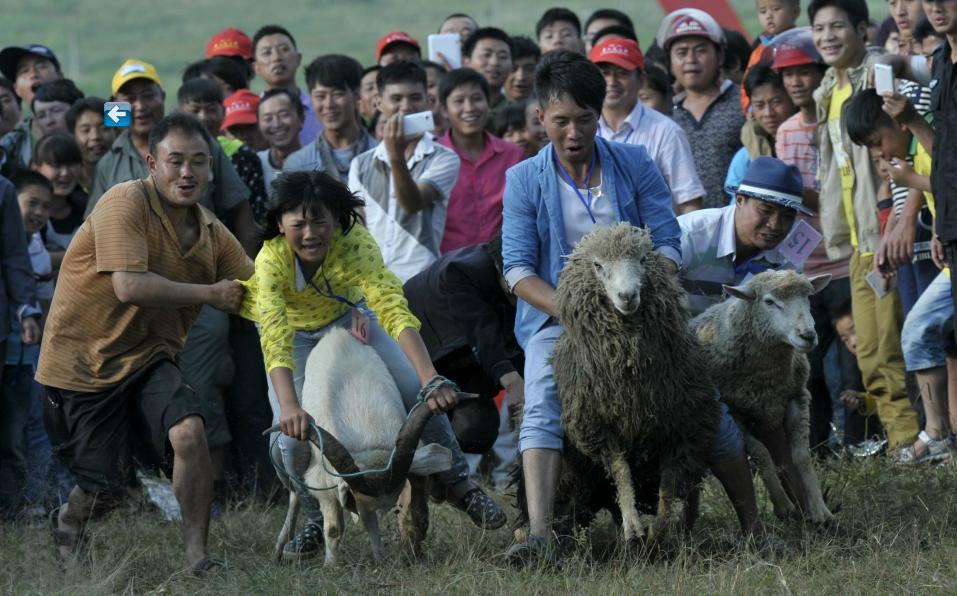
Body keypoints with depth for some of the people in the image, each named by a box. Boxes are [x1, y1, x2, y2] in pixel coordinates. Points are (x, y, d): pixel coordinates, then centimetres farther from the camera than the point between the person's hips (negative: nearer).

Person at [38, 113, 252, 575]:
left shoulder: (212, 232, 3)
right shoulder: (126, 204, -19)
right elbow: (130, 286, -30)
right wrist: (210, 294, -20)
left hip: (147, 358, 5)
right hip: (82, 360, -5)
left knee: (189, 432, -25)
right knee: (107, 487, 1)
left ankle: (198, 555, -11)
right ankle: (69, 521, 40)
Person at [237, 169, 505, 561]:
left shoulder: (354, 242, -34)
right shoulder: (271, 261, -36)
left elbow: (394, 308, -45)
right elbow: (275, 340, -47)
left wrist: (431, 380, -57)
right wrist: (289, 407, -63)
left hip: (348, 318, 1)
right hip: (296, 334, -1)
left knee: (419, 394, -16)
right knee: (293, 436, -19)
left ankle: (458, 485, 6)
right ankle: (317, 520, 7)